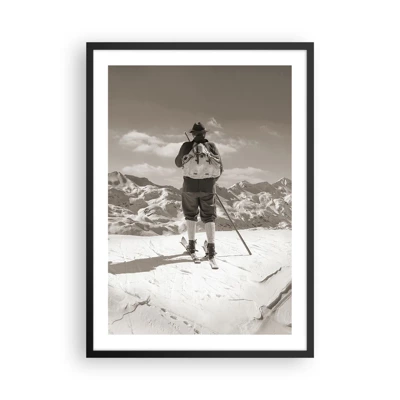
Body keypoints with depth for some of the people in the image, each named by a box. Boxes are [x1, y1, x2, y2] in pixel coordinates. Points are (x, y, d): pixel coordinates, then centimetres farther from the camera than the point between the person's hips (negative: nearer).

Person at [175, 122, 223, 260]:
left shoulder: (186, 146, 2)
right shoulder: (212, 146, 5)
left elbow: (178, 163, 17)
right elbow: (220, 168, 7)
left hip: (190, 185, 0)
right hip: (208, 186, 0)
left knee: (191, 214, 18)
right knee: (209, 216, 9)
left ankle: (192, 244, 17)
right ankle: (211, 247, -3)